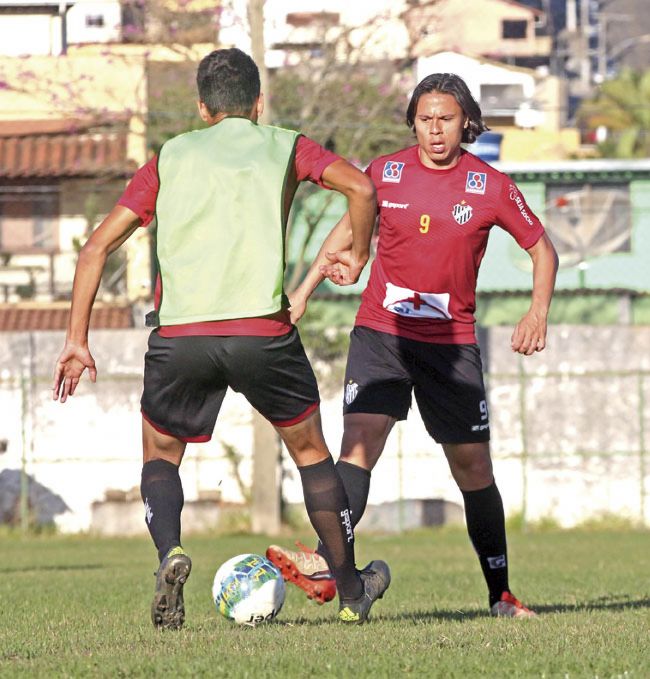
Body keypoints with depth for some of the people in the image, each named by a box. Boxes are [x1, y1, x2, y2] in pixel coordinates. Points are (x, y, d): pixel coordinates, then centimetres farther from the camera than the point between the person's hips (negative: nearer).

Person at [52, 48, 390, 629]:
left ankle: (170, 552, -8)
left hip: (180, 335, 1)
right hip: (263, 329, -1)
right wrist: (358, 258, 16)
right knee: (310, 450, 21)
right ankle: (352, 591, 27)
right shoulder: (283, 146, 15)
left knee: (160, 455, 22)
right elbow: (360, 188, -2)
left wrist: (77, 340, 15)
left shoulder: (171, 157, 19)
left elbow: (99, 245, 13)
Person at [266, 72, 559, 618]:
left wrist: (538, 312, -9)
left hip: (452, 342, 0)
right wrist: (303, 293, 14)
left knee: (472, 465, 4)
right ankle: (327, 567, -32)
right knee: (360, 441, -19)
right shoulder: (385, 173, 0)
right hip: (380, 332, 0)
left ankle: (501, 593, 16)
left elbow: (541, 248, 7)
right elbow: (349, 228, 18)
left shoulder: (491, 186, -3)